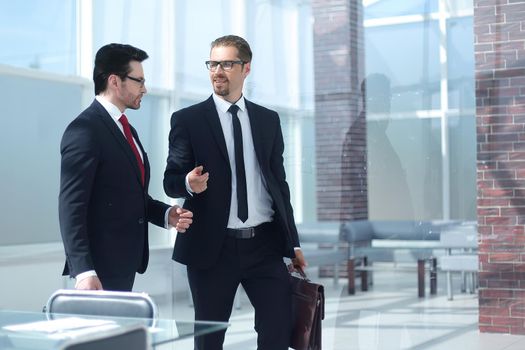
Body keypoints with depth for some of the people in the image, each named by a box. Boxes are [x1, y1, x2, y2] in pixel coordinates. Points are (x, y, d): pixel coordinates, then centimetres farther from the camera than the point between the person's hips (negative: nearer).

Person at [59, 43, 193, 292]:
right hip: (100, 268, -8)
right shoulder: (85, 130, -12)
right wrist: (84, 271, -24)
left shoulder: (126, 130, 17)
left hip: (125, 262, 9)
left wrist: (166, 214, 5)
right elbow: (71, 207, -18)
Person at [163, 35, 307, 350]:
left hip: (265, 243, 3)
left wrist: (293, 242, 10)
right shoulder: (187, 120, 1)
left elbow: (279, 182, 12)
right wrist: (189, 183, -25)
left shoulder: (268, 120, 10)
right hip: (213, 247, -2)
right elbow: (171, 180, -1)